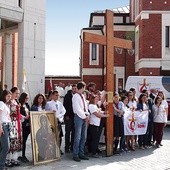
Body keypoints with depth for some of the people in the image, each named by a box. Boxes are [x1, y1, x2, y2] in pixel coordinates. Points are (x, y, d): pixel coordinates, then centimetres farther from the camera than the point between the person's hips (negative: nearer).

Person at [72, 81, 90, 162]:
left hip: (84, 118, 8)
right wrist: (84, 116, -12)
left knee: (84, 137, 10)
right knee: (77, 137, -6)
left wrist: (87, 115, 1)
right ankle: (75, 155, 1)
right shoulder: (75, 96, -9)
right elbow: (77, 109, -15)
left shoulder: (83, 96, 15)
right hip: (78, 117, -8)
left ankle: (81, 154, 18)